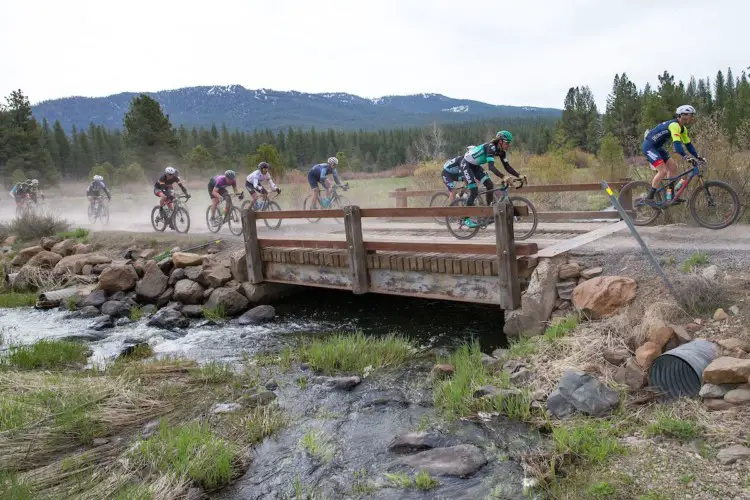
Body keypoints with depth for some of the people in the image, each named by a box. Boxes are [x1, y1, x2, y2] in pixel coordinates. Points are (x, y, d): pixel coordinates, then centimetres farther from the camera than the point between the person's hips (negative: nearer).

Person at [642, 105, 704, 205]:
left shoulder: (683, 129, 7)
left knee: (673, 167, 5)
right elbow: (677, 144, -34)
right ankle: (649, 197, -11)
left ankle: (670, 196, 12)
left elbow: (688, 144, 10)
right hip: (649, 146, -10)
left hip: (657, 147, 10)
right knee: (663, 171, -19)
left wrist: (697, 157, -1)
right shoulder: (674, 125, -23)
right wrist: (686, 157, -42)